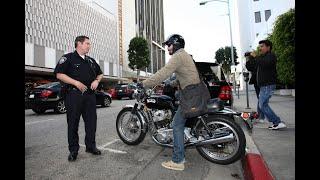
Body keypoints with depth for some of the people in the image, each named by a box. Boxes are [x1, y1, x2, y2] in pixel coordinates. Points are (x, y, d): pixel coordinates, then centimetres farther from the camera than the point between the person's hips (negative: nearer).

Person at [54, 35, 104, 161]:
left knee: (91, 121, 7)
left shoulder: (91, 61, 18)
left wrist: (97, 80, 5)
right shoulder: (68, 58, 1)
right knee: (73, 123, 3)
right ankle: (73, 150, 14)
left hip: (90, 94, 6)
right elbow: (59, 74, -8)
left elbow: (100, 73, 27)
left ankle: (91, 146, 20)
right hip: (74, 94, -5)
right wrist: (76, 82, -16)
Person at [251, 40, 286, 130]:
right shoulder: (262, 57, 22)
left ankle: (278, 122, -8)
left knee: (262, 105, -13)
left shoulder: (271, 55, -6)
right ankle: (275, 122, 23)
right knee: (262, 105, 13)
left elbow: (266, 63, -29)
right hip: (264, 85, 10)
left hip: (268, 85, -10)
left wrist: (256, 57, -19)